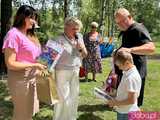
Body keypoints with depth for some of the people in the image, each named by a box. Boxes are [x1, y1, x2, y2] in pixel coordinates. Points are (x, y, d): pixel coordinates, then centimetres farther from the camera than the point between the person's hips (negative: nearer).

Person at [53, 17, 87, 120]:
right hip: (62, 72, -6)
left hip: (75, 72, 6)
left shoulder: (79, 38, 5)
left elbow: (85, 55, 11)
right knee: (64, 99, -4)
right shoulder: (59, 40, -13)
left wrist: (81, 48, -8)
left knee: (74, 97, 16)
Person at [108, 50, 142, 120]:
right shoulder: (127, 73, 1)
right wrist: (116, 99, 4)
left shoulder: (131, 77, -27)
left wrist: (116, 103, -18)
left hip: (127, 114, -9)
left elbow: (131, 100, -25)